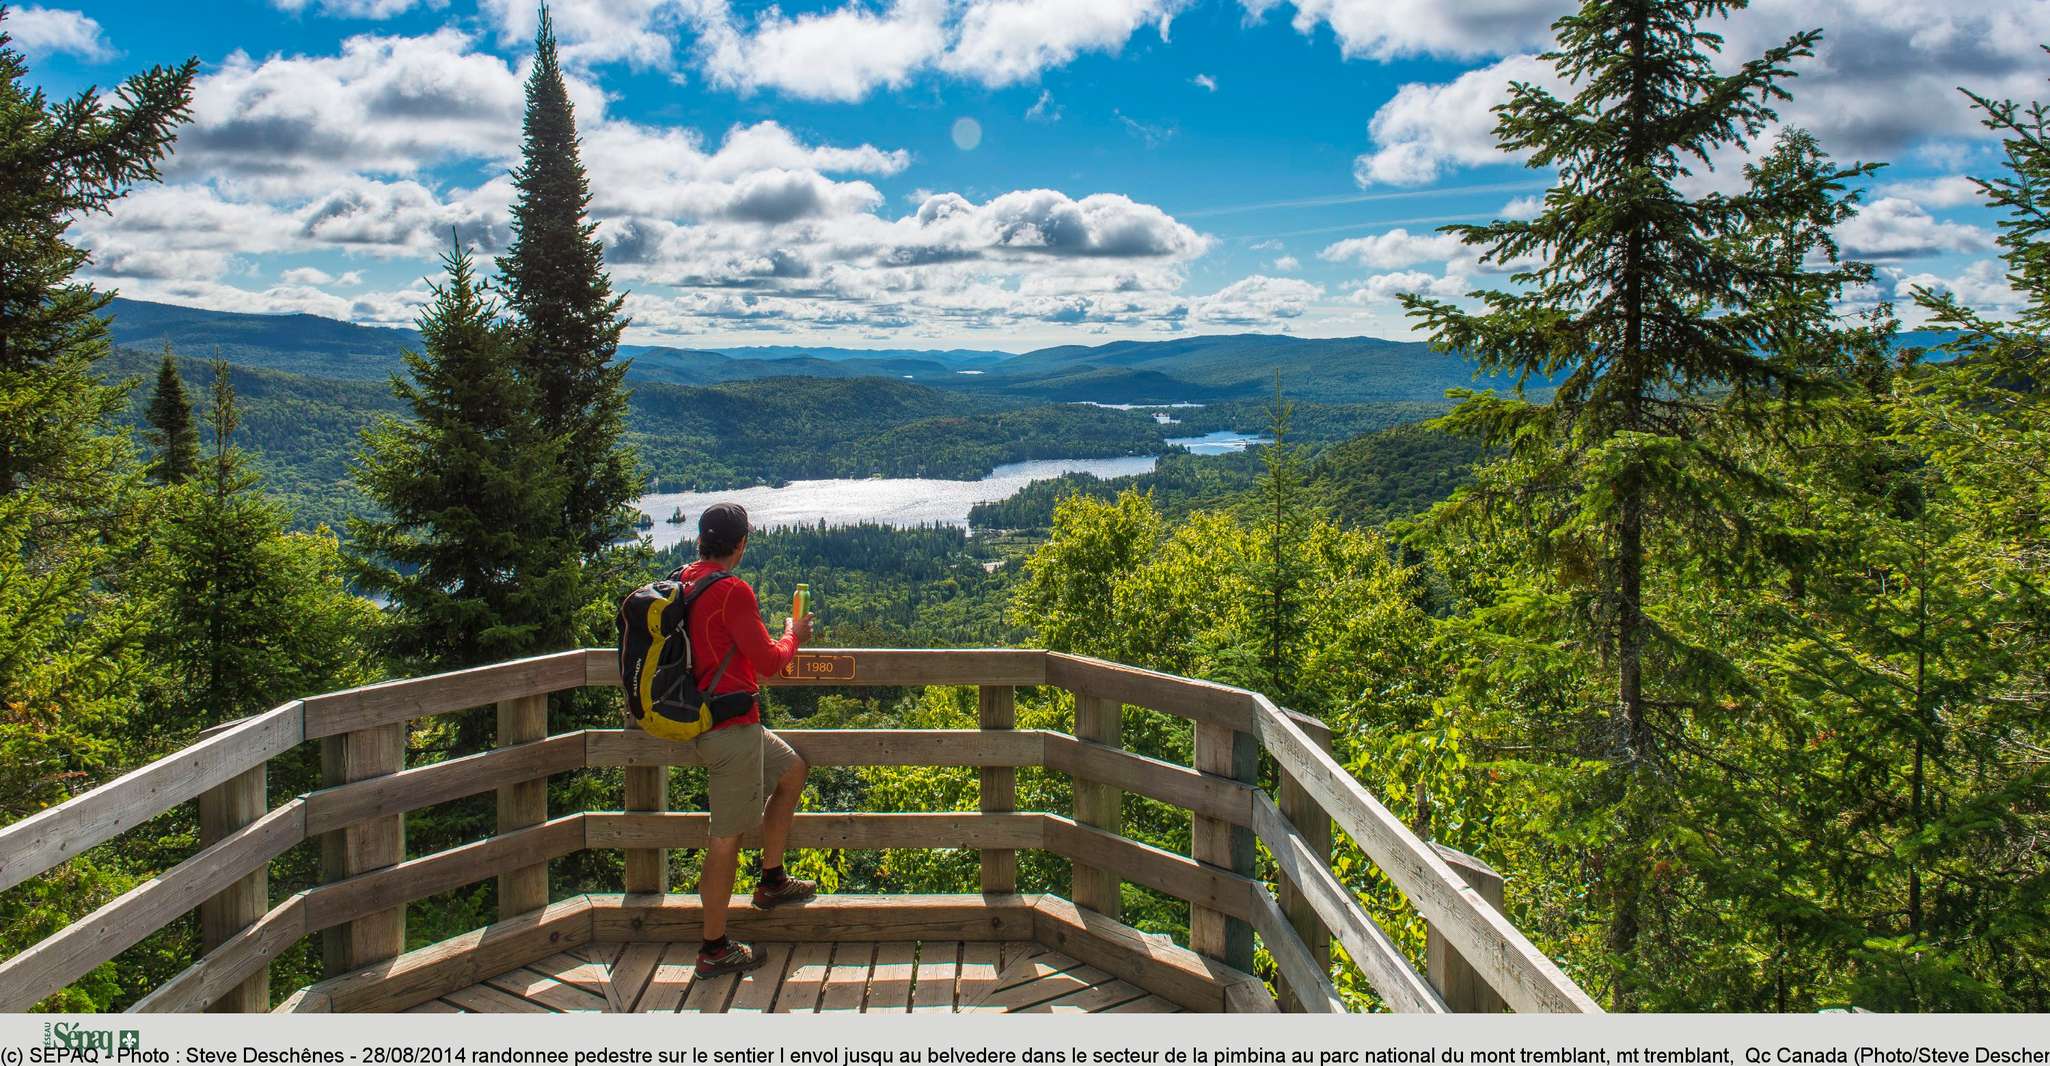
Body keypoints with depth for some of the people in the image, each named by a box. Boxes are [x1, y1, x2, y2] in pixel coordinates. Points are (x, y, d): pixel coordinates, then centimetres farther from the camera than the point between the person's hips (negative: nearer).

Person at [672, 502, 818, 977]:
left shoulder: (682, 582, 6)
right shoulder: (731, 591, -21)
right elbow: (769, 662, -17)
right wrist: (794, 636, 2)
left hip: (705, 718, 10)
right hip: (730, 727, -10)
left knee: (792, 770, 25)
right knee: (727, 836, 0)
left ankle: (772, 881, 32)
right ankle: (715, 949, 11)